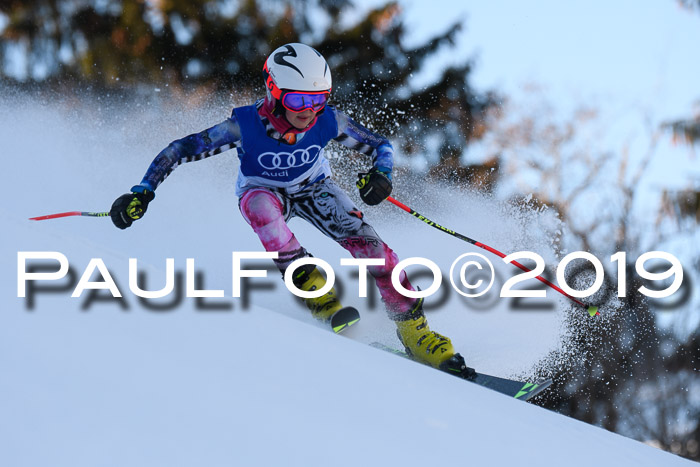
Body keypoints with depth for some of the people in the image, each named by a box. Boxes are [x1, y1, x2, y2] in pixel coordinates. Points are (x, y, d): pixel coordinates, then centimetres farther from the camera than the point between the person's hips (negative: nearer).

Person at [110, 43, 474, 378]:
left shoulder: (328, 122, -27)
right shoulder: (246, 126, -33)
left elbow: (381, 145, -12)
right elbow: (177, 152, -25)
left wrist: (381, 174, -33)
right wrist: (142, 193, -35)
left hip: (313, 188, 1)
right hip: (265, 193, -1)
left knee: (365, 241, -23)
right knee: (260, 205, -39)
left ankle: (414, 331, -14)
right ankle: (315, 292, -30)